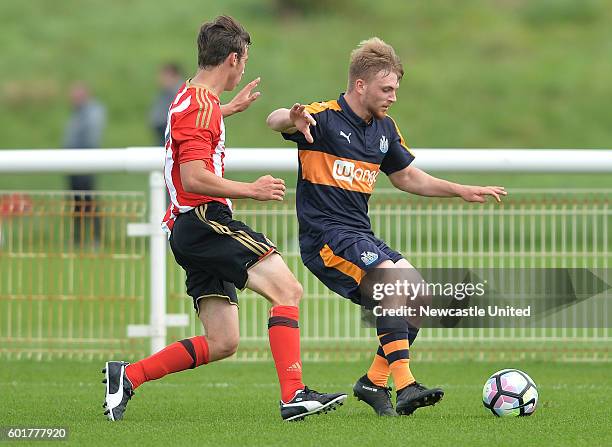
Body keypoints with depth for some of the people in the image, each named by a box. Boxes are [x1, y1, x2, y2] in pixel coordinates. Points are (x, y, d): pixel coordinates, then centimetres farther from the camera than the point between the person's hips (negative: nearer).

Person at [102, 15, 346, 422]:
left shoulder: (192, 99, 21)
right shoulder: (201, 106, -11)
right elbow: (194, 179, -21)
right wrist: (251, 190, -15)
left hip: (190, 232, 10)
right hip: (204, 223, -10)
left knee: (222, 343, 7)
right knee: (287, 289, -20)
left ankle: (127, 376, 9)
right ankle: (294, 396, -30)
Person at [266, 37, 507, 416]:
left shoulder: (385, 129, 13)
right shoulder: (324, 118, -11)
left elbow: (407, 177, 28)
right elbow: (274, 121, -31)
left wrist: (461, 191, 20)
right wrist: (292, 119, -55)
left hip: (361, 236, 9)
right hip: (325, 236, -8)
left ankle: (374, 382, 12)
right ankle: (405, 386, -28)